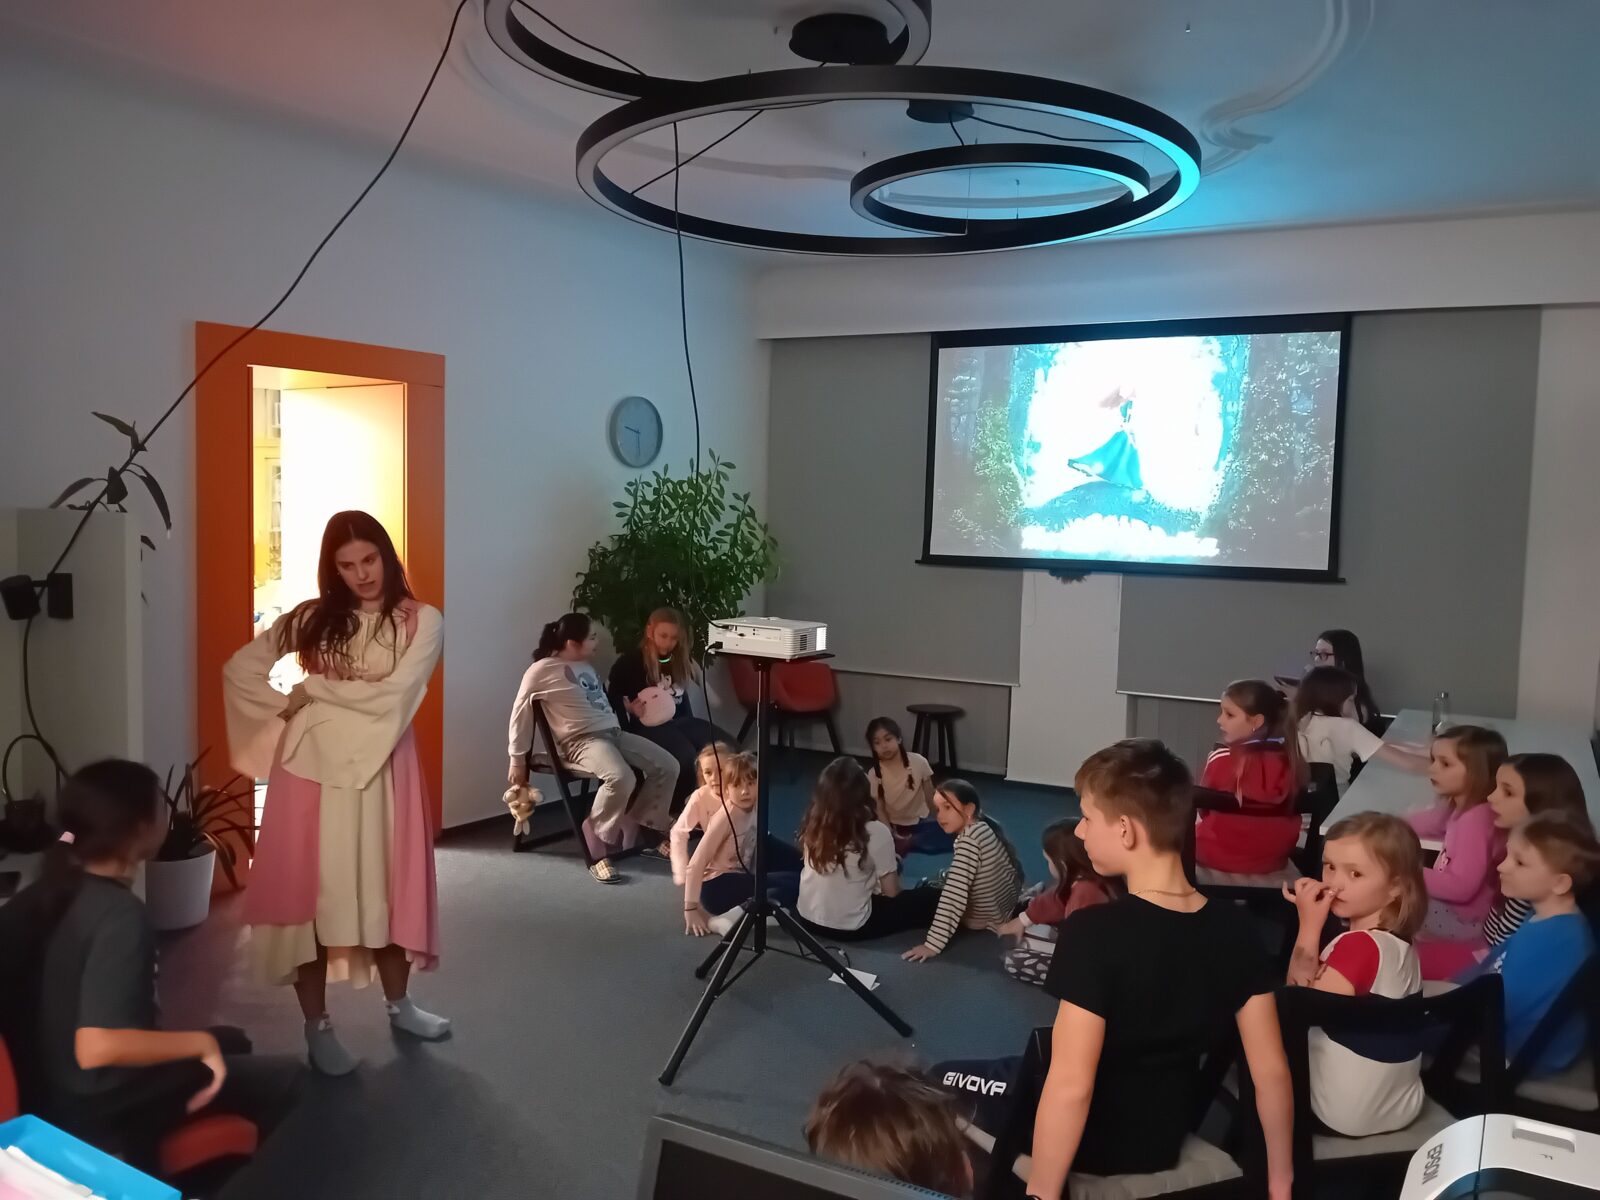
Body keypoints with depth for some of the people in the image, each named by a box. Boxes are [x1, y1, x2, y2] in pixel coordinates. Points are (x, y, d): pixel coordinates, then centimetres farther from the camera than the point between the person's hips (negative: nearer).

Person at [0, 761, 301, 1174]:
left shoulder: (48, 890, -2)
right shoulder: (121, 915, -28)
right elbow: (96, 1047, -36)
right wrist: (200, 1042, -22)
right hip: (94, 1107, -9)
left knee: (233, 1042, 24)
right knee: (281, 1080, -1)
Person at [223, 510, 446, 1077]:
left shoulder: (422, 620, -3)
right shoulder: (311, 618, 5)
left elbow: (393, 694, -15)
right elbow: (239, 668, 8)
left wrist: (313, 688, -6)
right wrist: (287, 710, -4)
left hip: (381, 768, -1)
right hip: (312, 767, 1)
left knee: (387, 884, 9)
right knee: (310, 890, 3)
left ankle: (399, 1004, 30)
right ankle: (317, 1025, 17)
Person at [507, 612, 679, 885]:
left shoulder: (586, 666, 21)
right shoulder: (542, 671, -4)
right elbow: (520, 714, 0)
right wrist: (518, 760, 1)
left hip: (614, 732, 9)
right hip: (581, 740, -8)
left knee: (668, 766, -6)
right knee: (621, 779, -36)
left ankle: (639, 829, 7)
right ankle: (597, 847, -17)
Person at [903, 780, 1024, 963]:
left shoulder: (969, 840, -29)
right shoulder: (984, 826, -3)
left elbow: (954, 895, -34)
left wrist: (933, 943, -33)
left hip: (985, 919, -7)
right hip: (1006, 905, 7)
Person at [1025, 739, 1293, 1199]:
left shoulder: (1094, 933, -25)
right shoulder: (1236, 930, -8)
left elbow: (1071, 1086, -27)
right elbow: (1271, 1069, -3)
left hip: (1086, 1151, -6)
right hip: (1164, 1146, 6)